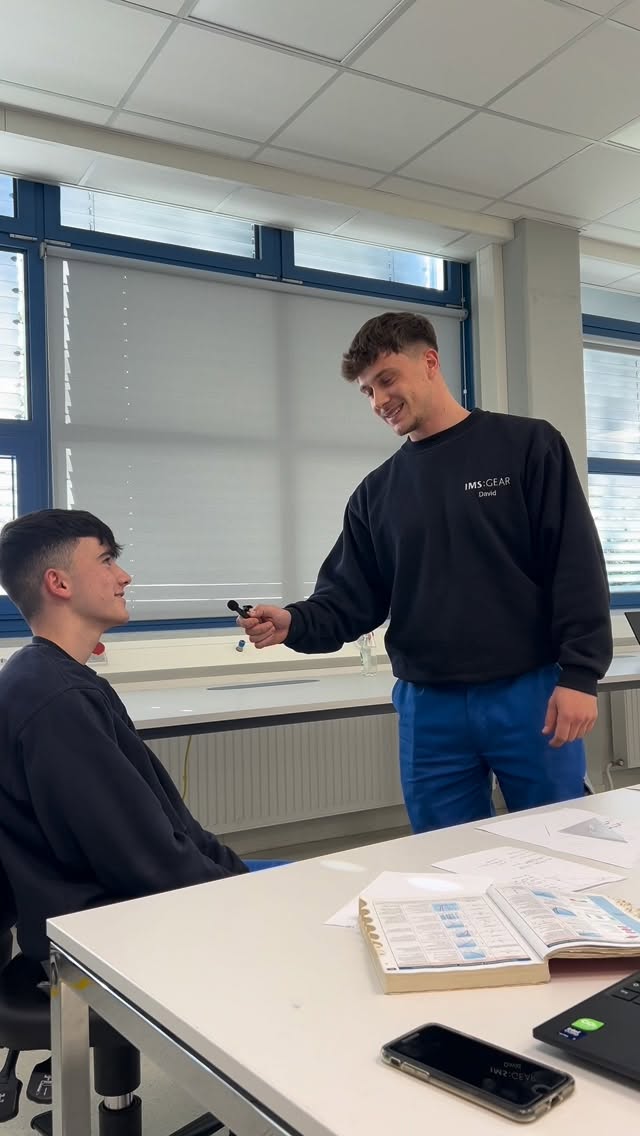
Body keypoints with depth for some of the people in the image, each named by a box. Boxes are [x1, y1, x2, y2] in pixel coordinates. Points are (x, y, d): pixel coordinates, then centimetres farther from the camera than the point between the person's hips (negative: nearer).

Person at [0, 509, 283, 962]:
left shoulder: (58, 682, 8)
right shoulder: (57, 703, -25)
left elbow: (162, 816, 10)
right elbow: (147, 860, -23)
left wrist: (238, 870, 5)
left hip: (111, 895, 10)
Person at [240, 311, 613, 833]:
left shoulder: (528, 446, 0)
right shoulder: (377, 492, 10)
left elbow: (577, 566, -5)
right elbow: (350, 599, 7)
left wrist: (579, 674, -12)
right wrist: (293, 623, -13)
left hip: (530, 693, -3)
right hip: (428, 709, 3)